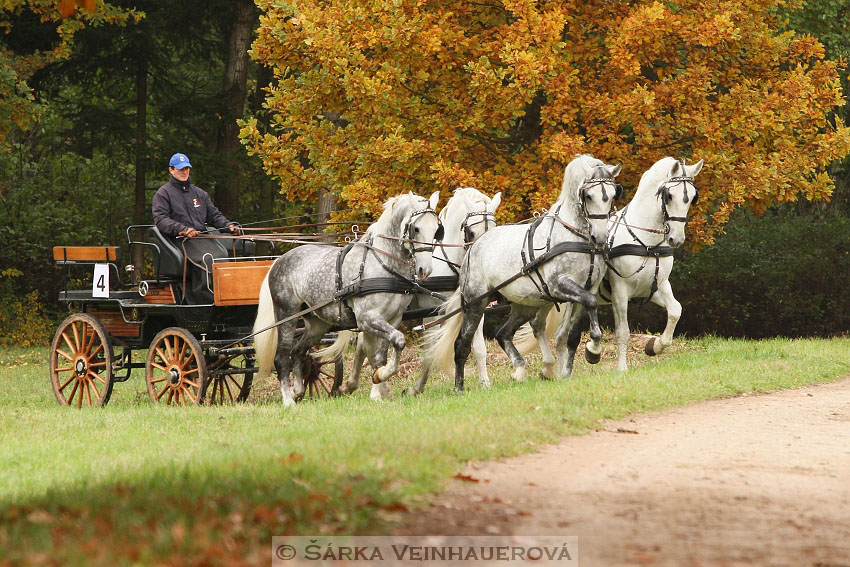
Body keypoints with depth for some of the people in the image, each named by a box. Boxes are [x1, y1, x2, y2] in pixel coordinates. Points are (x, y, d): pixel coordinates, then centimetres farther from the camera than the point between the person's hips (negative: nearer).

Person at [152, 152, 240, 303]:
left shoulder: (200, 193, 29)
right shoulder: (163, 194, 10)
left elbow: (214, 215, 26)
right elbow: (160, 220, -4)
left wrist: (228, 226, 4)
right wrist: (182, 229, -20)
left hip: (203, 238, 5)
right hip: (180, 240, -5)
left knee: (222, 255, -23)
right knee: (206, 259, -30)